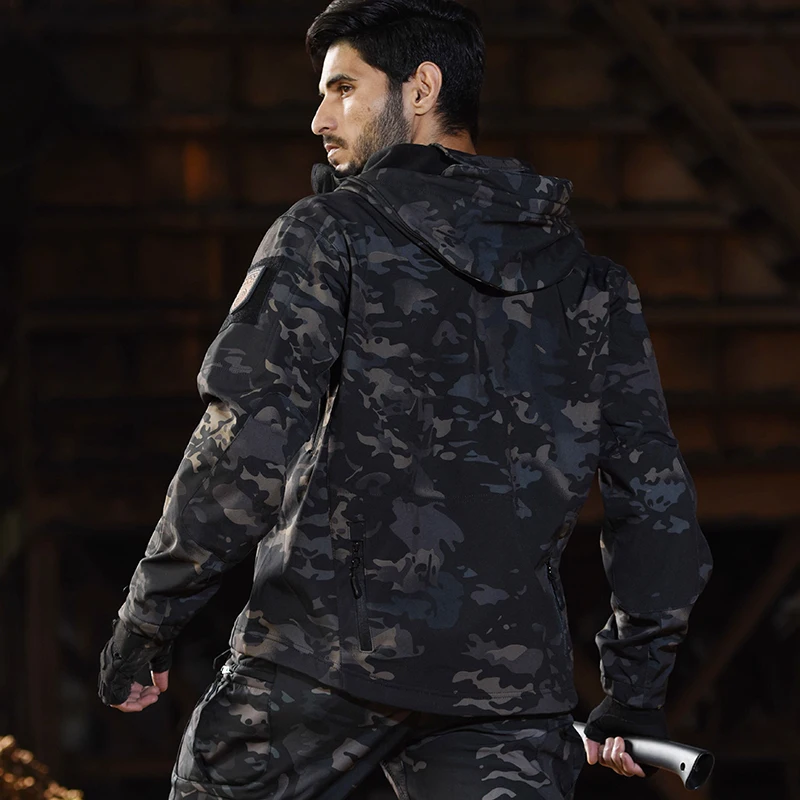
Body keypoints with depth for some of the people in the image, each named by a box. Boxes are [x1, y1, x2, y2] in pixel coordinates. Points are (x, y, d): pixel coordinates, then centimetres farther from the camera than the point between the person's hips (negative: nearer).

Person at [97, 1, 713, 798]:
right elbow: (655, 493, 13)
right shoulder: (589, 280, 15)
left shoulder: (326, 233, 0)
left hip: (325, 651, -4)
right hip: (513, 681, 4)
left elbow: (246, 447, -11)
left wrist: (146, 621, -3)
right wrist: (636, 690, 20)